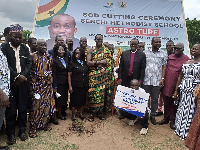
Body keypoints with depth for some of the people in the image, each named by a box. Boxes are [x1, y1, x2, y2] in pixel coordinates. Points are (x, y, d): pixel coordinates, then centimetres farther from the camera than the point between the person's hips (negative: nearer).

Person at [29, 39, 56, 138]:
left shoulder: (48, 57, 9)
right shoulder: (33, 57, -6)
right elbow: (30, 71, -8)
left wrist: (50, 79, 5)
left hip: (47, 85, 5)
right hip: (37, 84, -5)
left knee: (47, 104, 8)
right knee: (36, 105, -4)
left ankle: (44, 124, 23)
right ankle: (33, 128, 7)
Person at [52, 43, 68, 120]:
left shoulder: (66, 59, 7)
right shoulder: (55, 60, -11)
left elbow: (68, 71, 9)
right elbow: (54, 74, -12)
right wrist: (55, 86, -14)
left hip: (65, 82, 6)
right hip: (59, 83, -5)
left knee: (64, 98, 15)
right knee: (59, 99, 5)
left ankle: (62, 111, 33)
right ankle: (59, 114, 23)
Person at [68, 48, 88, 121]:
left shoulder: (85, 63, 6)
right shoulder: (72, 63, -5)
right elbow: (69, 75, -7)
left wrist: (87, 84, 10)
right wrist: (70, 86, -12)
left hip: (83, 85, 4)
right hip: (75, 85, -4)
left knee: (82, 99, 12)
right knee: (74, 100, 5)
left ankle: (81, 113, 28)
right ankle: (73, 114, 20)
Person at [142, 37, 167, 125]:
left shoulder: (163, 54, 4)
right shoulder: (145, 53, 5)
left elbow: (164, 67, 5)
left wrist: (162, 78, -3)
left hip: (157, 81, 0)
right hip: (146, 80, 0)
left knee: (155, 99, 7)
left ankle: (152, 115, 21)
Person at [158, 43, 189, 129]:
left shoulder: (186, 59, -5)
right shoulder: (169, 57, 7)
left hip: (177, 86, -3)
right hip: (167, 84, 4)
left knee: (175, 104, 10)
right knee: (166, 103, 14)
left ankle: (173, 121, 24)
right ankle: (166, 118, 31)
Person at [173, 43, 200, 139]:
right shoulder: (187, 62, 12)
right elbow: (180, 77, 14)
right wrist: (176, 90, 14)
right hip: (184, 91, 5)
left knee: (191, 111, 1)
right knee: (182, 109, 13)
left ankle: (188, 132, 17)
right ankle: (180, 129, 29)